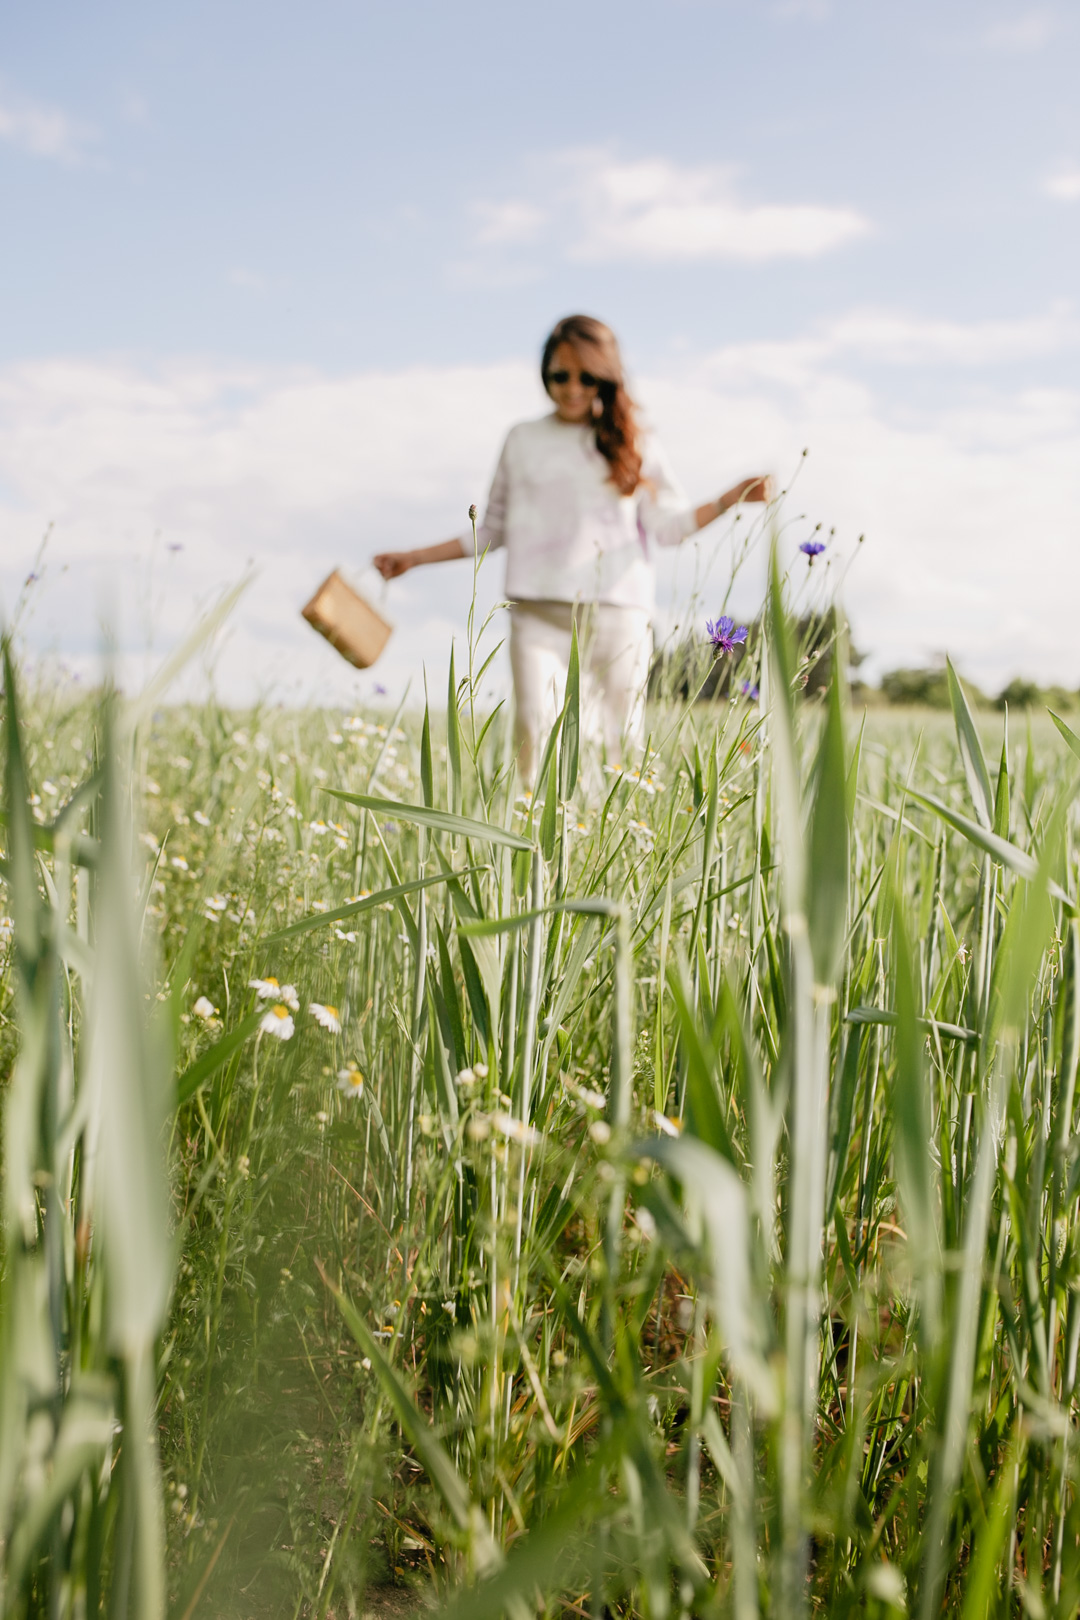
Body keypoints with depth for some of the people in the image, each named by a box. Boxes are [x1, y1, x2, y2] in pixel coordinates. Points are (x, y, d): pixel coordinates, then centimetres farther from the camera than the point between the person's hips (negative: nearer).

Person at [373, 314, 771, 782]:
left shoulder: (635, 446, 13)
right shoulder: (523, 441, 15)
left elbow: (668, 524, 12)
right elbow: (492, 530, 22)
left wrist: (734, 497, -1)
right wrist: (415, 558, 20)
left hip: (617, 615, 0)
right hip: (539, 615, 0)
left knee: (619, 740, -1)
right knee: (538, 729, -19)